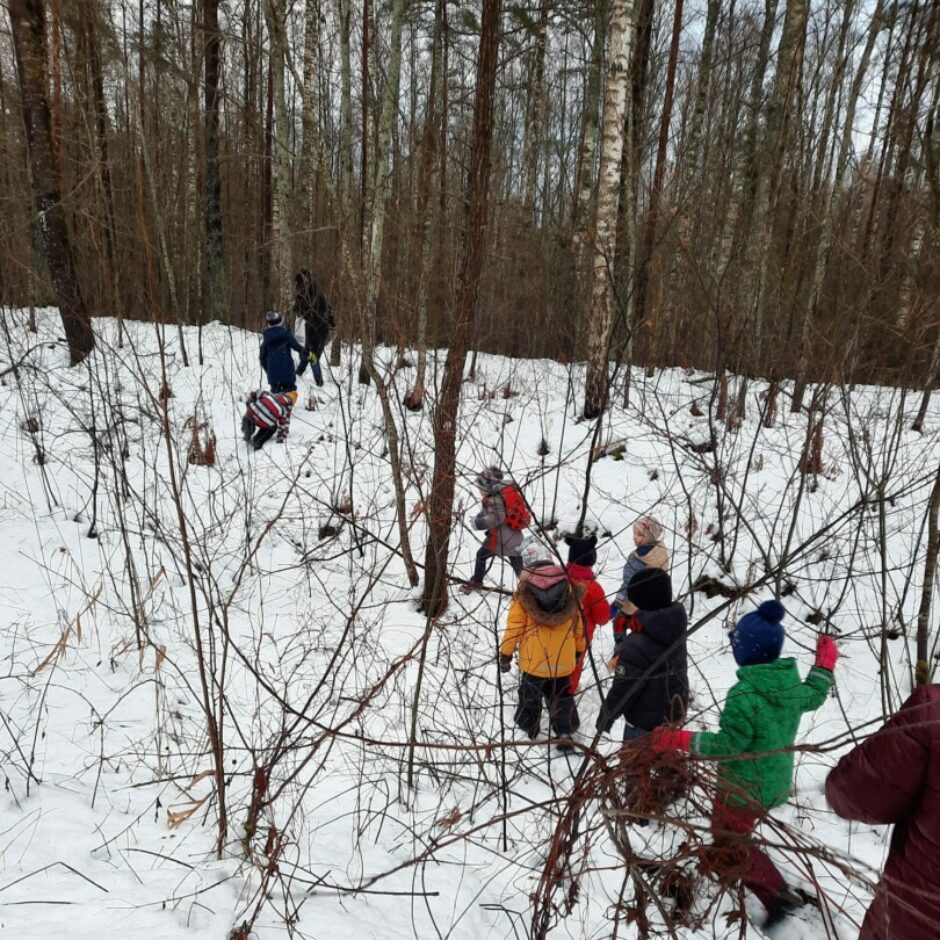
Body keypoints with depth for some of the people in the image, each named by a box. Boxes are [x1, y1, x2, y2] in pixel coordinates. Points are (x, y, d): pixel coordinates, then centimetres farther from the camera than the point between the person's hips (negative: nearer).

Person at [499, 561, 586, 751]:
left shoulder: (524, 596, -7)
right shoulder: (571, 594, 2)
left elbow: (514, 627, -8)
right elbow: (579, 626, 10)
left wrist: (505, 654, 2)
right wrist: (579, 650, 25)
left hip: (534, 661, -2)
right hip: (563, 661, 2)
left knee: (530, 696, 22)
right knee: (562, 698, 22)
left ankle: (529, 728, 38)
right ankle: (565, 733, 20)